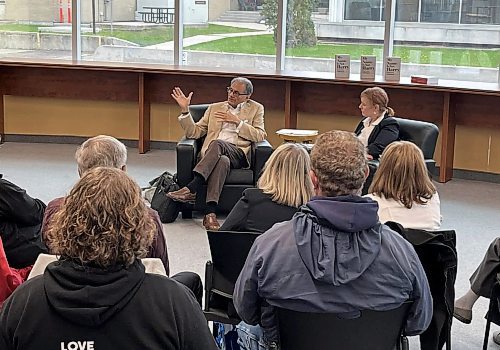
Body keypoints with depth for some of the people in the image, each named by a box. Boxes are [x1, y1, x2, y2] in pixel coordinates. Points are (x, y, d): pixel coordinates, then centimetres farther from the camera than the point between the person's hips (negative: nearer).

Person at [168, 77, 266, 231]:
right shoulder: (215, 108, 25)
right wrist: (185, 110, 5)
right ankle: (210, 212, -48)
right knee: (222, 161, -38)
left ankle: (191, 189, -42)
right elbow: (194, 132, 18)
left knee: (218, 143, -36)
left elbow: (260, 136, 4)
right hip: (211, 154, 2)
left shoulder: (256, 109, 19)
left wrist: (238, 121, -2)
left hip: (238, 153, -1)